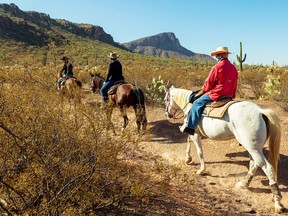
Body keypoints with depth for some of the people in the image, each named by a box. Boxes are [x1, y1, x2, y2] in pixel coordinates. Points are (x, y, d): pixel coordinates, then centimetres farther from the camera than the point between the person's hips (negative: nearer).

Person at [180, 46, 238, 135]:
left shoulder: (217, 67, -13)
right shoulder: (234, 68, 8)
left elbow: (208, 83, -7)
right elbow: (234, 85, 14)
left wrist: (204, 90, 13)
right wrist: (232, 96, 24)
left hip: (216, 95, -8)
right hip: (229, 96, 8)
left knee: (197, 103, 0)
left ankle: (190, 126, -5)